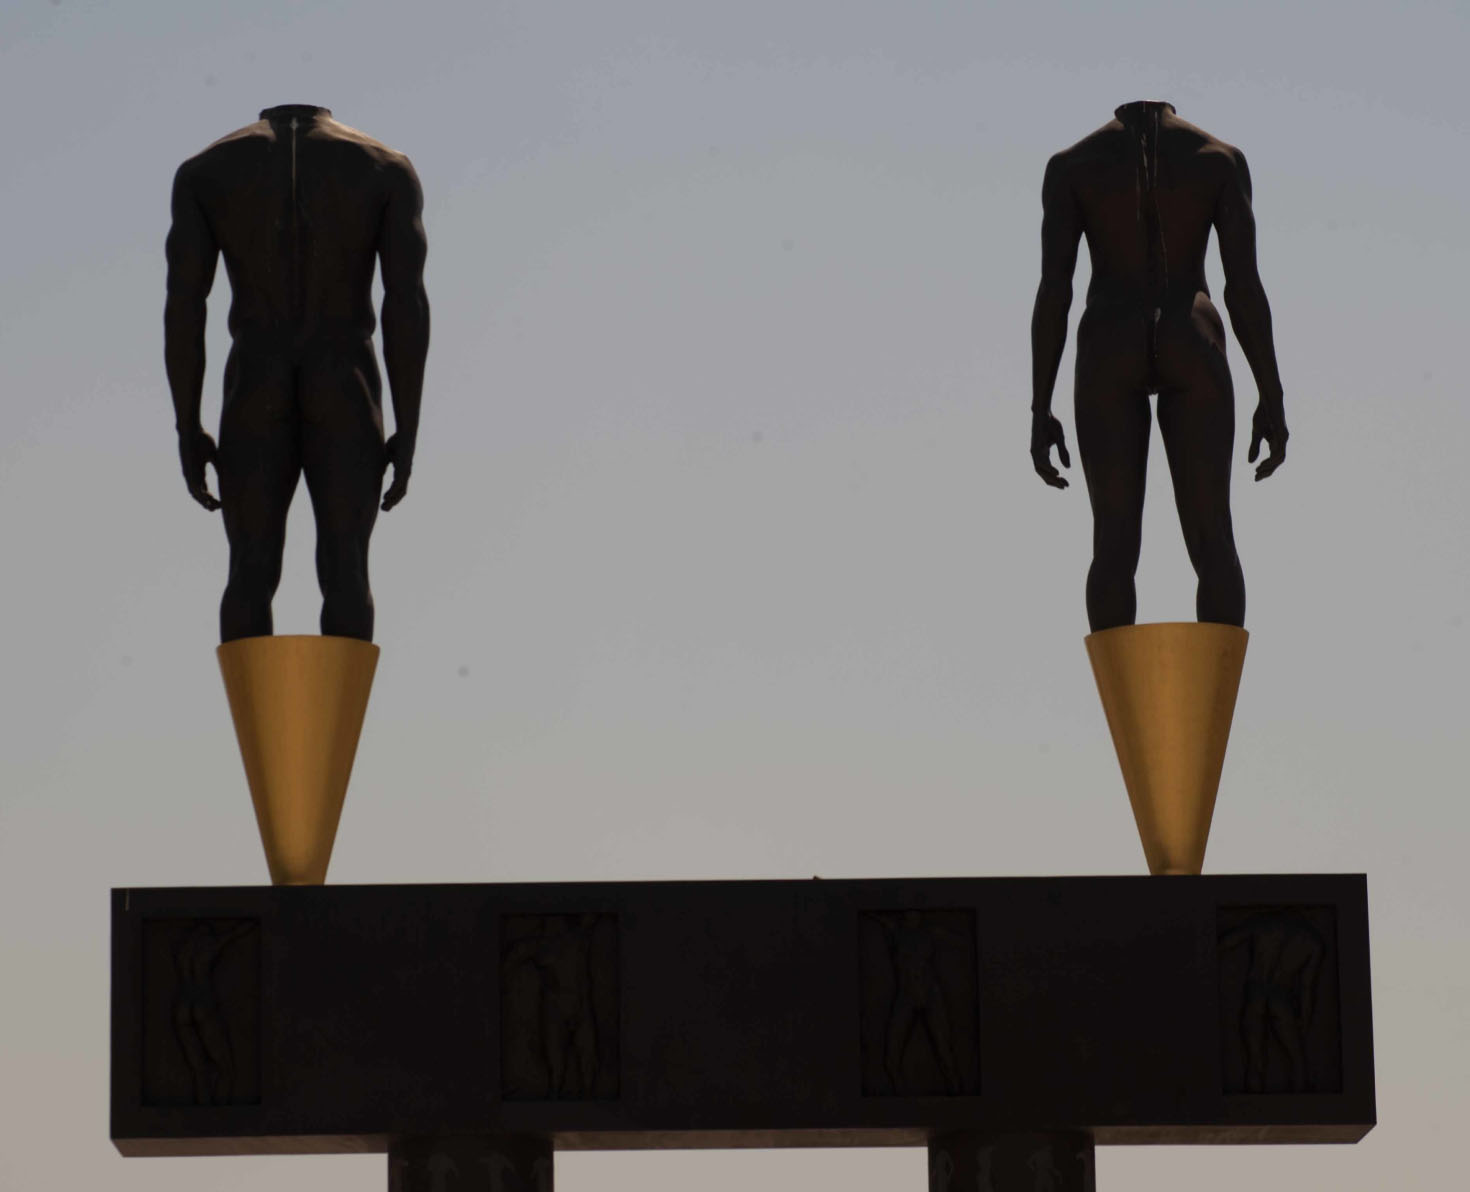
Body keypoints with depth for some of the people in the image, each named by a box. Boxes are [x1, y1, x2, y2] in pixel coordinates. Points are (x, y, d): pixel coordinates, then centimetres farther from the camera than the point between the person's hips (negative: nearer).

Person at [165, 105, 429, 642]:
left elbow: (182, 306, -2)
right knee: (345, 573, 1)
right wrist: (406, 436, -2)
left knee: (252, 578, 4)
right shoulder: (388, 169, 2)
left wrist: (187, 433, 3)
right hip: (347, 404, 0)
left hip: (255, 405, 1)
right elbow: (407, 304, -5)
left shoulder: (205, 171, 4)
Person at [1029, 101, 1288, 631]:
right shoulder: (1221, 158, 4)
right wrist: (1271, 399, 2)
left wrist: (1041, 412, 2)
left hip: (1109, 354, 0)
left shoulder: (1070, 165, 4)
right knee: (1212, 539, 1)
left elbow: (1053, 289, -1)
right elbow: (1244, 283, -2)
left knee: (1115, 544, 1)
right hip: (1191, 350, 0)